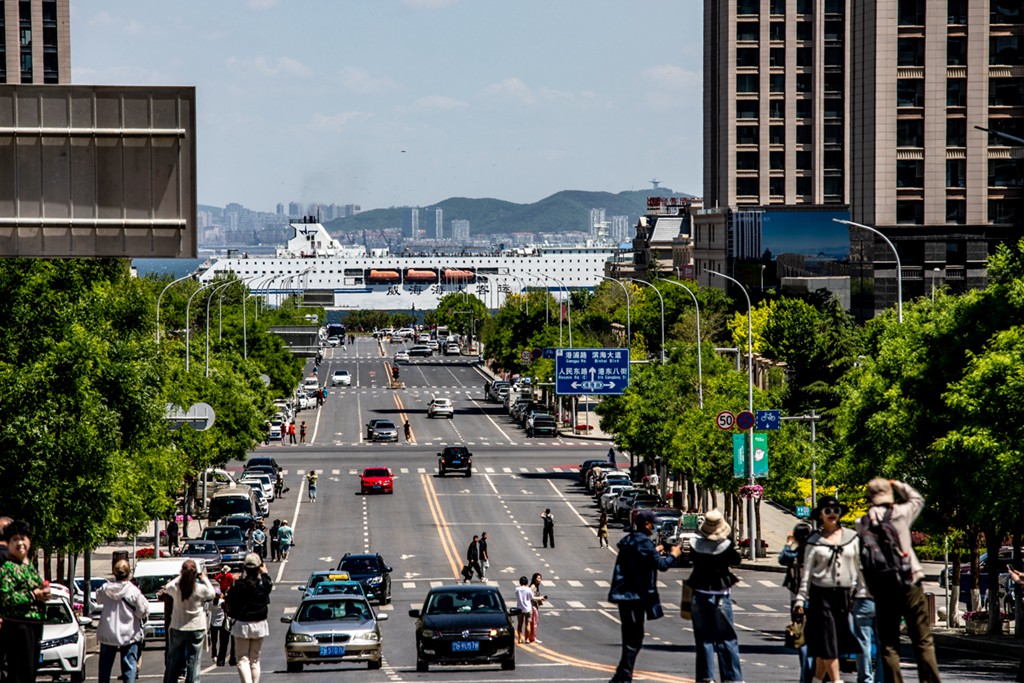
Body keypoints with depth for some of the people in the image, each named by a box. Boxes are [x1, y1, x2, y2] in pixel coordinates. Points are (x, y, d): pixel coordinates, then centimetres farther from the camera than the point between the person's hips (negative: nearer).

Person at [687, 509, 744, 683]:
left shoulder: (695, 543, -7)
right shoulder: (726, 545, -15)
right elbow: (736, 560, 0)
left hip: (700, 594, 2)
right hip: (720, 595, -2)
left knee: (703, 637, 8)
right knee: (726, 637, 5)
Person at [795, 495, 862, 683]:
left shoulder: (851, 537, 7)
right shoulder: (815, 541, 0)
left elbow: (859, 567, 11)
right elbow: (806, 573, 2)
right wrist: (800, 600, -2)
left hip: (845, 595, 2)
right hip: (821, 594, -2)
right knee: (828, 641, -7)